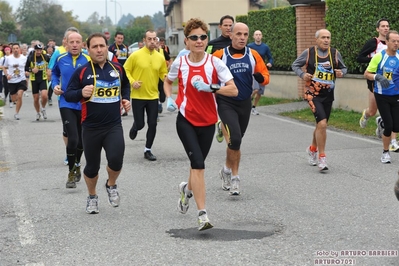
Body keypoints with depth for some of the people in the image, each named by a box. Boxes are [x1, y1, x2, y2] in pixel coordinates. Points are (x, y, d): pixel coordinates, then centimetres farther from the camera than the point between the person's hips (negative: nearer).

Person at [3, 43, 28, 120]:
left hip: (21, 80, -1)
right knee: (14, 99, 9)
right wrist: (7, 75, -9)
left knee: (19, 96, -19)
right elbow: (4, 68, 8)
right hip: (12, 81, 1)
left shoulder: (24, 58, -3)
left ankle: (17, 113, -6)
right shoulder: (8, 58, -2)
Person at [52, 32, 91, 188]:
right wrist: (55, 85, 1)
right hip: (66, 104, -1)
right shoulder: (60, 59, -2)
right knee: (73, 139, -13)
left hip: (84, 105, 1)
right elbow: (54, 73, 18)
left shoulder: (88, 60, -9)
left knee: (81, 140, 16)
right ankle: (71, 173, 4)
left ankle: (77, 165, 43)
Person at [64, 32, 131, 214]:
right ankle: (92, 197, 37)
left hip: (114, 126, 1)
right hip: (91, 128, -1)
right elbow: (68, 95, -4)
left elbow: (126, 85, 24)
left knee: (116, 160, -19)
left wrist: (126, 99, 6)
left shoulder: (117, 69, 4)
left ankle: (111, 185, 15)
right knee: (92, 166, 10)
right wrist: (81, 93, -23)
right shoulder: (82, 71, -5)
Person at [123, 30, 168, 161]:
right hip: (138, 96, -3)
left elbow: (163, 74, 10)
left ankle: (147, 150, 17)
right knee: (140, 124, 1)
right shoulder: (135, 55, -8)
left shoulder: (160, 57, 2)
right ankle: (135, 127, 40)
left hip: (153, 96, 3)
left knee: (152, 124, 2)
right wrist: (132, 81, -16)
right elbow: (126, 70, -2)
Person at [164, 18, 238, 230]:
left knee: (197, 163, 14)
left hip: (207, 122, 2)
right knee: (198, 164, -15)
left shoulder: (214, 63, -8)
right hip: (186, 120, -2)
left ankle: (187, 189, 49)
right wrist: (169, 99, -1)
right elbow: (168, 81, 17)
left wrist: (210, 88, -24)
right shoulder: (179, 63, -4)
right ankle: (202, 215, -14)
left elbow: (234, 90, -13)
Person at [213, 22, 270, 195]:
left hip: (245, 104, 4)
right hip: (226, 104, -4)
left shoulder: (253, 55, 2)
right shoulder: (220, 55, -9)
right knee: (235, 139, -18)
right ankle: (234, 177, -2)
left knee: (236, 141, 15)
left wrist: (260, 77, -16)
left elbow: (265, 77, 5)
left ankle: (227, 171, 38)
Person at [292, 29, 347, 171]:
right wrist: (302, 74, -13)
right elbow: (295, 65, 6)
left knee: (320, 125, 17)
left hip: (328, 95, 4)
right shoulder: (308, 52, -6)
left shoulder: (335, 53, 1)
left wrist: (341, 72, -9)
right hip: (313, 94, -4)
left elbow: (344, 68, 14)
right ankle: (322, 158, -11)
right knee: (322, 123, -20)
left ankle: (312, 149, 45)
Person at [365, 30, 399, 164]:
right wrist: (378, 77, -23)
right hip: (382, 96, -3)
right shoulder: (379, 56, -8)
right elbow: (366, 74, -4)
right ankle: (385, 152, 15)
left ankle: (382, 123, 34)